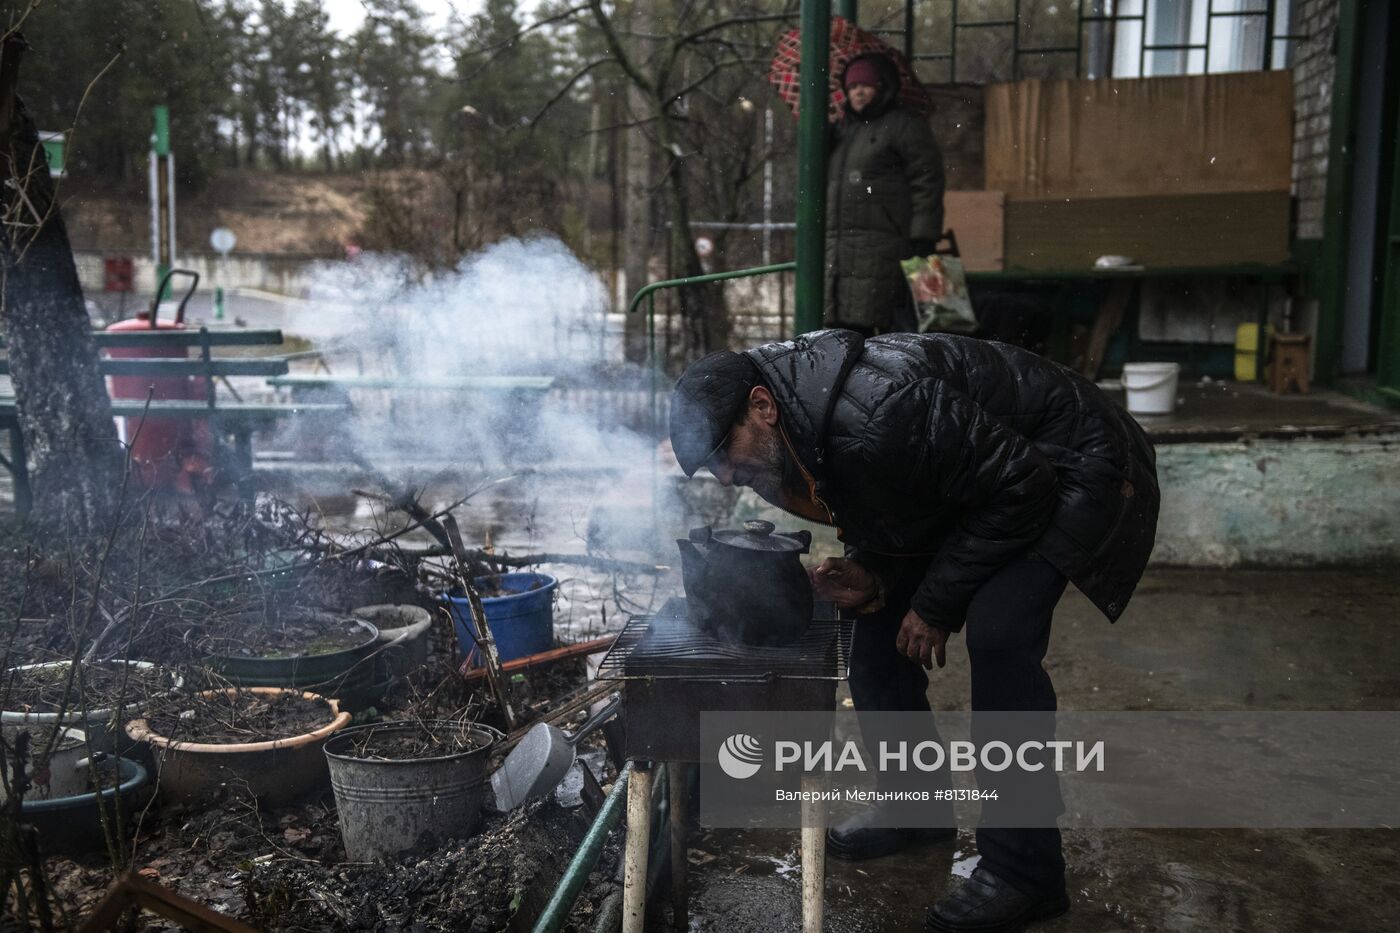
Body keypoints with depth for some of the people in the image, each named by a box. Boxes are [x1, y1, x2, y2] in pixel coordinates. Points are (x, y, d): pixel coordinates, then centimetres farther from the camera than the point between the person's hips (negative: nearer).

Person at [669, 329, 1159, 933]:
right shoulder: (798, 441, -5)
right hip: (980, 470, 9)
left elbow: (1020, 489, -29)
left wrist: (938, 603, -21)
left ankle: (1023, 872, -14)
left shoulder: (877, 413, -36)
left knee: (997, 628, -26)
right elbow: (886, 523, 8)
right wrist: (871, 579, -14)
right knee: (880, 618, 4)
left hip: (1070, 463, -9)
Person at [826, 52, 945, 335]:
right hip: (838, 251, 7)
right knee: (843, 325, 8)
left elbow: (927, 183, -8)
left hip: (884, 248, -7)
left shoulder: (905, 126, 0)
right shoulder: (843, 129, 23)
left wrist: (922, 240, -14)